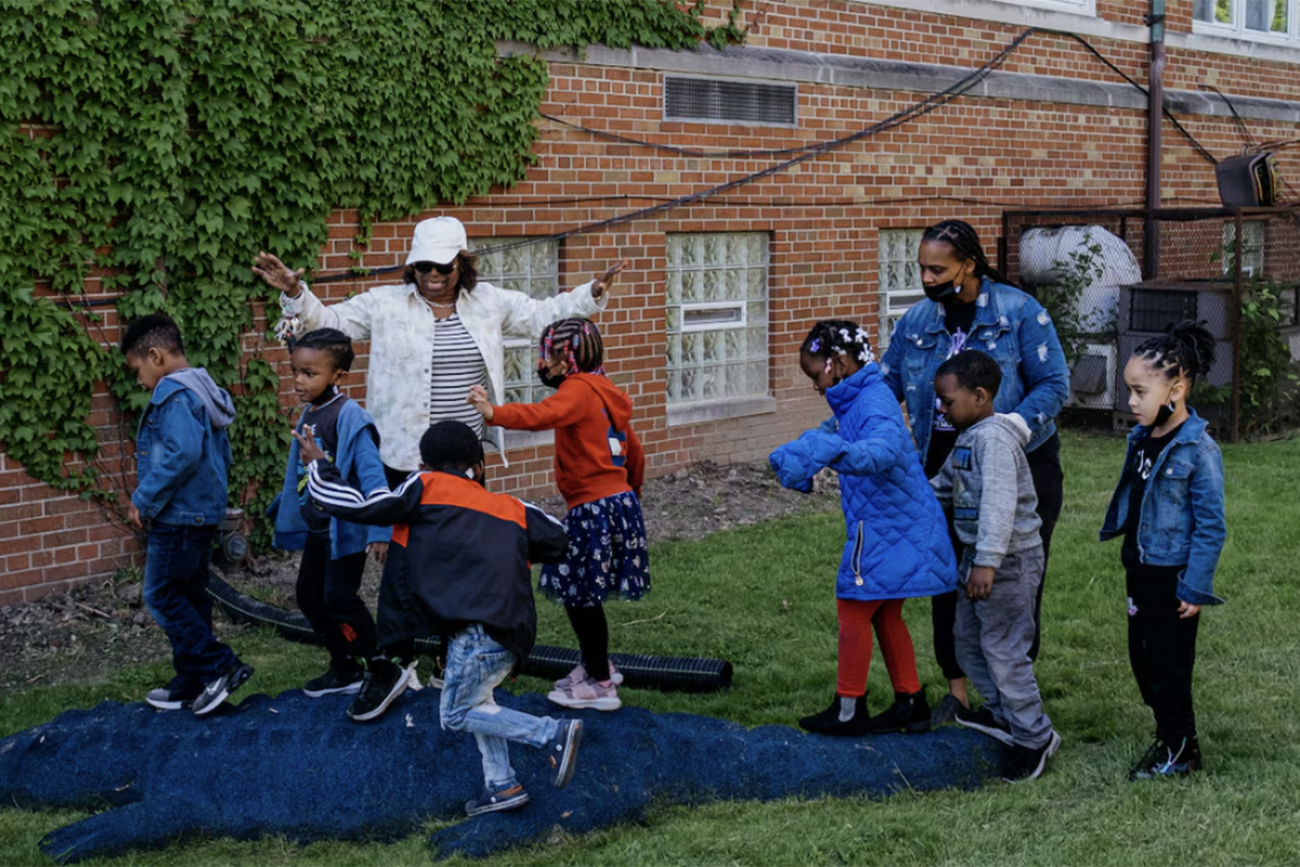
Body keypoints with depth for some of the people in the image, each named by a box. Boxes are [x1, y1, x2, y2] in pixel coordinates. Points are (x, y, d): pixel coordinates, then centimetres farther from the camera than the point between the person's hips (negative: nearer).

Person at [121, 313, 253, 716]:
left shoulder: (173, 394, -17)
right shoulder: (204, 393, 15)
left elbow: (182, 454, -29)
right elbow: (222, 456, 20)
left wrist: (143, 500, -20)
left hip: (178, 516, -10)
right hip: (204, 512, 10)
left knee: (161, 596, -3)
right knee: (189, 597, 15)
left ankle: (219, 667, -5)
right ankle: (192, 684, 21)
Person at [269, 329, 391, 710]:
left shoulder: (349, 416, -19)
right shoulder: (308, 415, 6)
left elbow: (372, 474, -24)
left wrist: (378, 530, -29)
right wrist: (285, 509, 21)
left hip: (346, 527, -9)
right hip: (316, 526, 9)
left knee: (339, 597, -9)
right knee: (310, 596, 13)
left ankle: (381, 668, 4)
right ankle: (344, 668, 25)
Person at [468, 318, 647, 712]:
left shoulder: (578, 390, -11)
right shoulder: (604, 394, 17)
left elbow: (544, 415, -34)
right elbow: (634, 453, 23)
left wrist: (495, 413, -45)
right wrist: (630, 495, 36)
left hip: (593, 508, -10)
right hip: (619, 500, 10)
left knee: (580, 595, 0)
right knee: (581, 594, 19)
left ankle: (600, 684, 9)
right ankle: (596, 665, 32)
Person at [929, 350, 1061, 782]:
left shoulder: (994, 438, -21)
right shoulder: (967, 438, 12)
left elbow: (998, 502, -29)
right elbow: (944, 485, 27)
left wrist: (987, 562, -33)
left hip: (1010, 559, -11)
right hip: (980, 555, 11)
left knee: (1003, 647, -6)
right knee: (968, 636, 19)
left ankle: (1034, 735, 6)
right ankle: (1003, 713, 33)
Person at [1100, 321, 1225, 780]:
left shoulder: (1198, 450, -20)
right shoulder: (1142, 439, 3)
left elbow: (1211, 526, -18)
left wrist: (1195, 588, -16)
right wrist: (1130, 564, 17)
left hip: (1174, 577, -8)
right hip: (1142, 570, 8)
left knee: (1169, 663, 3)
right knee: (1142, 656, 15)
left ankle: (1178, 749, 18)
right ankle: (1172, 737, 30)